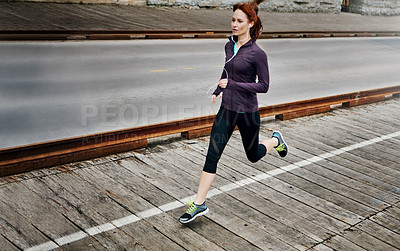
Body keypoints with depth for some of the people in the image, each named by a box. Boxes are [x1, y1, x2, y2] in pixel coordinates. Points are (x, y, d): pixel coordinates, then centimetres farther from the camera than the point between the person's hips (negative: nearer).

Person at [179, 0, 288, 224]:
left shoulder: (257, 53, -15)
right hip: (227, 109, 5)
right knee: (212, 155, -3)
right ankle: (199, 204, 2)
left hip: (247, 112, -5)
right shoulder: (230, 46, 4)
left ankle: (276, 140, 48)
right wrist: (218, 90, 27)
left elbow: (264, 86, -15)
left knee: (253, 155, 16)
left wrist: (233, 85, -22)